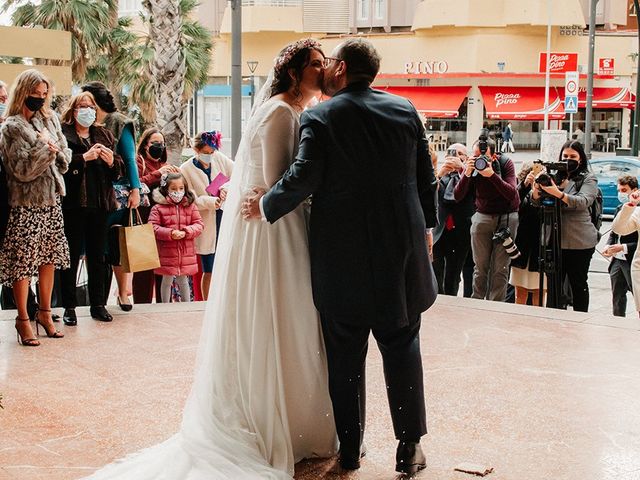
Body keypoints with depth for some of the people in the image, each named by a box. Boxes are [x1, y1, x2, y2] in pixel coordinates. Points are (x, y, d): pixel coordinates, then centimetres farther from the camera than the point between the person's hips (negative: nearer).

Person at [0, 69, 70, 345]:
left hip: (51, 200, 6)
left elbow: (65, 159, 11)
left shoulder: (49, 120, 10)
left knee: (49, 259, 11)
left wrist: (53, 149, -8)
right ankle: (23, 319, 10)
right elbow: (22, 170, -15)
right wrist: (44, 147, -18)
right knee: (23, 263, -2)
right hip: (26, 203, -6)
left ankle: (44, 312, 24)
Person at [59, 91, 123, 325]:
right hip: (73, 203, -4)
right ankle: (69, 307, 9)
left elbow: (117, 172, 14)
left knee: (98, 256, 9)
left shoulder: (104, 135, 15)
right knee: (71, 256, 1)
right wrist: (84, 158, -20)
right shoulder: (62, 134, -1)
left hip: (99, 202, 4)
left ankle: (98, 304, 18)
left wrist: (112, 161, -6)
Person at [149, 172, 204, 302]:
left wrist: (186, 232, -15)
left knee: (183, 281, 15)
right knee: (167, 281, 8)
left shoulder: (190, 206, 5)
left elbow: (199, 224, 2)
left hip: (186, 252, 2)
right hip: (167, 253, -2)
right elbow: (152, 227, -10)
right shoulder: (158, 208, -4)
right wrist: (170, 233, -21)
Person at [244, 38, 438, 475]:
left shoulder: (319, 118, -8)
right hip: (401, 246, 3)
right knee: (402, 345, 11)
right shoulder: (405, 110, 4)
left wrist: (266, 205, -1)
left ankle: (350, 447, 17)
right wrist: (425, 227, 18)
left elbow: (304, 178, -17)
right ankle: (409, 447, 15)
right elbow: (426, 176, 7)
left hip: (342, 254, -2)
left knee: (345, 353, 9)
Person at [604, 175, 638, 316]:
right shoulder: (620, 209, 10)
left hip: (632, 263, -8)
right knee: (617, 298, 16)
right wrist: (608, 246, 0)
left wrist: (623, 247, -20)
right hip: (617, 261, 8)